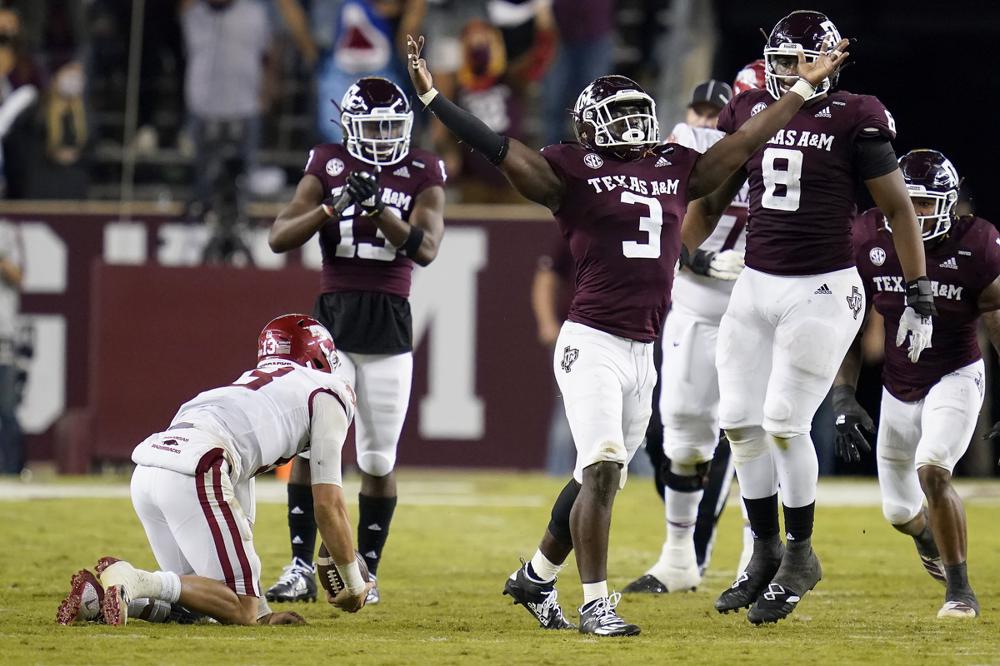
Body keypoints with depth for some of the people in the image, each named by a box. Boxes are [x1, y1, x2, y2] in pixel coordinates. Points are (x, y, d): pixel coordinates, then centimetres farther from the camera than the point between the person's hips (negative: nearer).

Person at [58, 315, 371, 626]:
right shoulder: (327, 393, 17)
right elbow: (329, 504, 12)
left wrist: (259, 609, 38)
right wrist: (355, 585, 23)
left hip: (145, 472, 8)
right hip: (194, 472, -8)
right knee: (240, 611, -4)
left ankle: (97, 595, 0)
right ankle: (133, 582, -23)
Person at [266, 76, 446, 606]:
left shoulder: (422, 175, 3)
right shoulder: (328, 167, 4)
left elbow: (425, 249, -10)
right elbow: (279, 238, -4)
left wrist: (379, 211, -23)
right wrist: (333, 208, -18)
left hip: (389, 327, 0)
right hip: (332, 319, 0)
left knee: (378, 458, 3)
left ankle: (367, 569, 13)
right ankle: (301, 566, -6)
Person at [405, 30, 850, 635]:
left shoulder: (676, 171, 13)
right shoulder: (575, 173, -2)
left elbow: (745, 142, 21)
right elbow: (498, 148, -10)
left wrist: (804, 89, 25)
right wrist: (431, 96, -19)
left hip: (643, 354, 6)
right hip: (592, 343, -6)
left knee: (597, 481, 13)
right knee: (602, 468, -16)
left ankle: (536, 578, 31)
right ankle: (595, 602, -11)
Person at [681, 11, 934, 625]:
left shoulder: (854, 121, -8)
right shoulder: (748, 114, 7)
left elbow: (898, 208, -2)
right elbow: (710, 201, 18)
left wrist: (920, 294, -4)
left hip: (822, 292, -5)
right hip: (754, 288, 5)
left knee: (783, 425, -10)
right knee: (741, 423, 3)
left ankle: (801, 556, 8)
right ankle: (765, 554, 19)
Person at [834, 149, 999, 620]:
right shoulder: (869, 241, -11)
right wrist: (844, 399, -9)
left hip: (955, 377, -4)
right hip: (899, 385, 4)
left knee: (932, 471, -28)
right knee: (899, 510, 12)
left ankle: (960, 589, -10)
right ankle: (928, 532, 53)